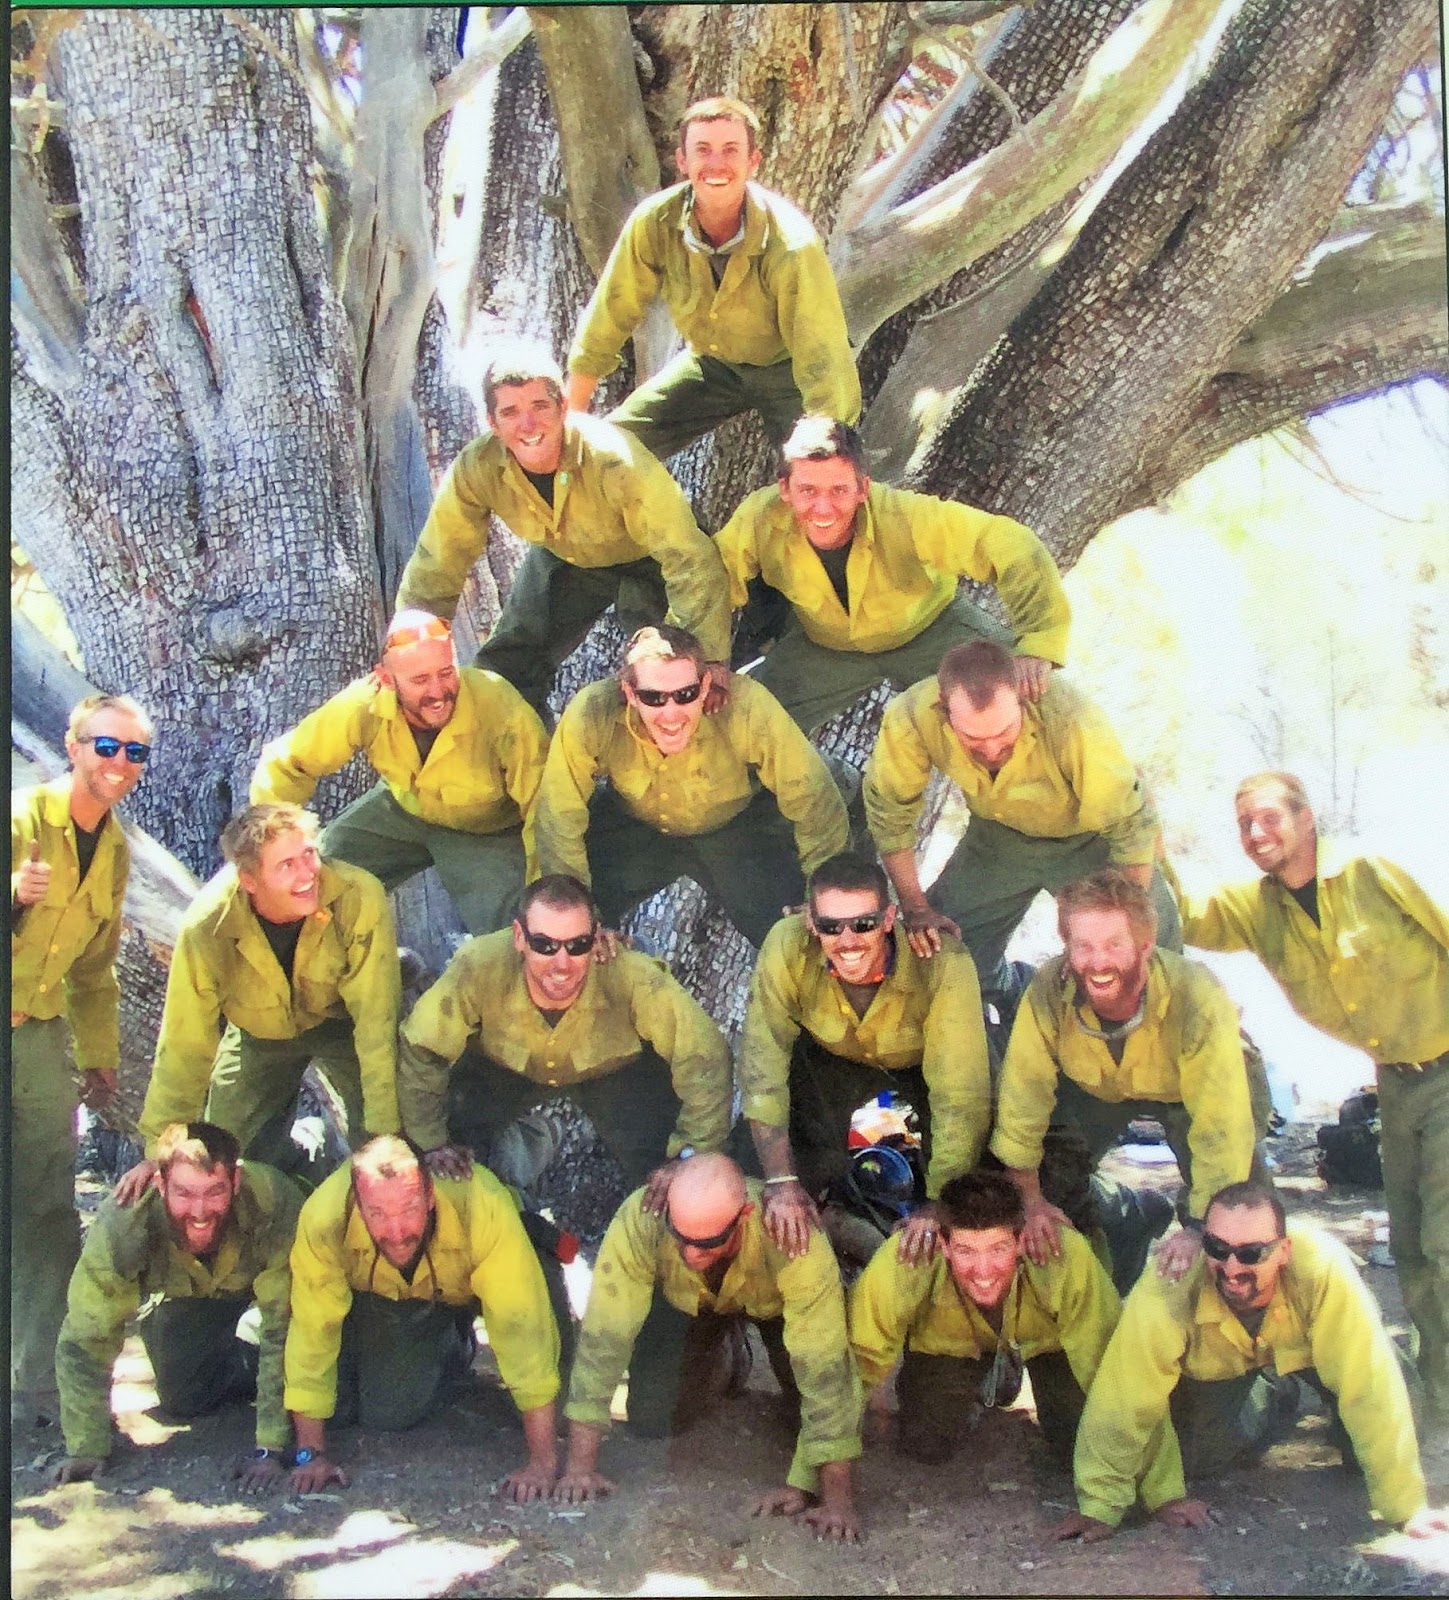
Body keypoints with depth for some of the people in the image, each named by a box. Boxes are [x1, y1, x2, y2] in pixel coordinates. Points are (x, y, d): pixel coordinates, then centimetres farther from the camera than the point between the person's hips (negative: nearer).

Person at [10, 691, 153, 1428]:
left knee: (49, 1214, 7)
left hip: (39, 1035, 6)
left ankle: (43, 1385, 14)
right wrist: (17, 893, -37)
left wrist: (100, 1050, 17)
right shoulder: (22, 817, -13)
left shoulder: (116, 849, 9)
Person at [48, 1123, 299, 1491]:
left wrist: (271, 1448, -37)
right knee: (183, 1399, -5)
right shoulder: (122, 1222, -39)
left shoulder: (275, 1207, -44)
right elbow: (85, 1339, -31)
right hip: (186, 1293, 1)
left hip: (263, 1278, -1)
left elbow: (284, 1327, -37)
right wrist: (86, 1449, -31)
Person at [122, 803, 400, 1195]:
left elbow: (376, 1021, -31)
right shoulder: (208, 926, -32)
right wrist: (160, 1154, -15)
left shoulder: (358, 897, -37)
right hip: (258, 1033, 2)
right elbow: (185, 1045, -21)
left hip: (339, 1021, -2)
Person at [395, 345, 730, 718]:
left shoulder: (614, 459, -39)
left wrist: (710, 661, -41)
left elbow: (689, 558, -38)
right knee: (504, 671, -1)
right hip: (563, 559, 4)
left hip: (644, 561, -4)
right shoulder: (475, 469, -27)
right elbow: (435, 568, -15)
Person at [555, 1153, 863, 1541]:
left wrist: (837, 1497, -41)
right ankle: (720, 1364, 22)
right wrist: (580, 1464, -34)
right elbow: (603, 1338, -35)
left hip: (772, 1301, -1)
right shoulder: (639, 1219, -41)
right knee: (652, 1418, -11)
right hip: (685, 1302, 1)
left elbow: (824, 1367, -42)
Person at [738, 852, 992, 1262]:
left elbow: (961, 1095, -36)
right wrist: (781, 1182, -33)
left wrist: (940, 1205, -38)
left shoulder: (944, 963, -40)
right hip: (834, 1056, 1)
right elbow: (763, 1060, -29)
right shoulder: (787, 948, -35)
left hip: (926, 1059, 0)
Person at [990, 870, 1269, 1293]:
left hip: (1189, 1094, -2)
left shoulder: (1198, 1000, -40)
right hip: (1095, 1088, 2)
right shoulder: (1049, 992, -34)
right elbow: (1023, 1093, -23)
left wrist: (1200, 1230, -35)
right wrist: (1030, 1201, -19)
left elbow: (1220, 1127, -36)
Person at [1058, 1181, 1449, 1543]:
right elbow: (1124, 1403, -33)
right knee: (1193, 1459, -15)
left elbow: (1370, 1382, -37)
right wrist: (1100, 1507, -28)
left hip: (1298, 1350, 0)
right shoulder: (1165, 1297, -40)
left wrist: (1406, 1506, -34)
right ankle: (1278, 1401, 14)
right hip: (1214, 1374, 0)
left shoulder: (1321, 1266, -42)